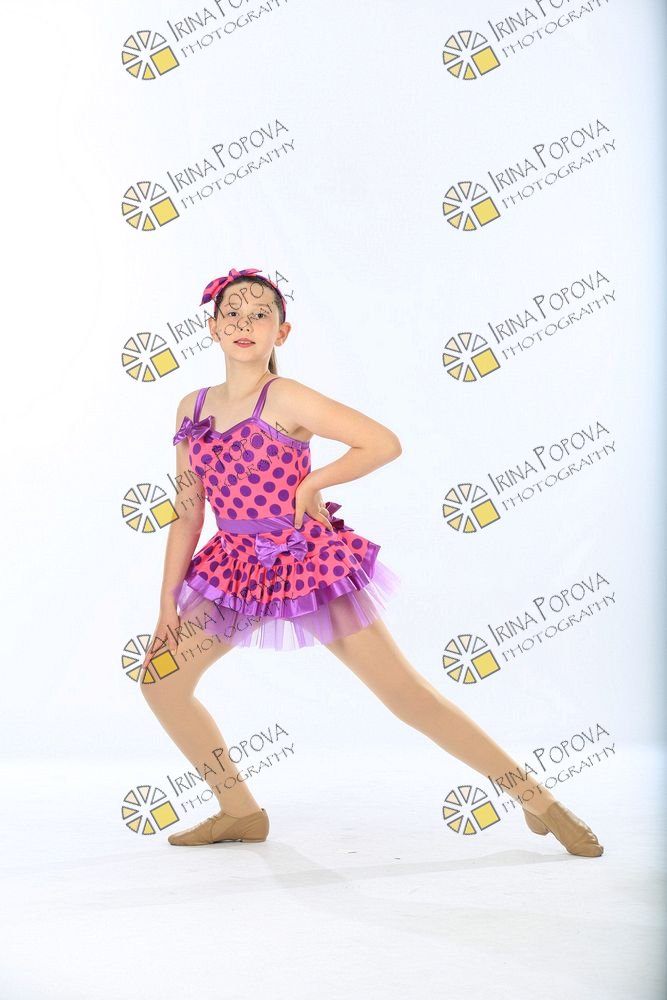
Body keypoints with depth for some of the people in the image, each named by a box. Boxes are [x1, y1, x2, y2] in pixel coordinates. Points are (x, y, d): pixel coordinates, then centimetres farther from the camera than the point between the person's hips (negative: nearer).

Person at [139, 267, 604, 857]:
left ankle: (539, 800, 2)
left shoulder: (285, 398, -11)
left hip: (309, 561, -6)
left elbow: (384, 444, -14)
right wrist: (168, 600, 6)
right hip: (235, 570, 6)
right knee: (161, 680, 3)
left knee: (404, 691, -7)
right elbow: (187, 514, 10)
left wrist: (310, 484, -11)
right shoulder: (193, 408, 6)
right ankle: (241, 813, 17)